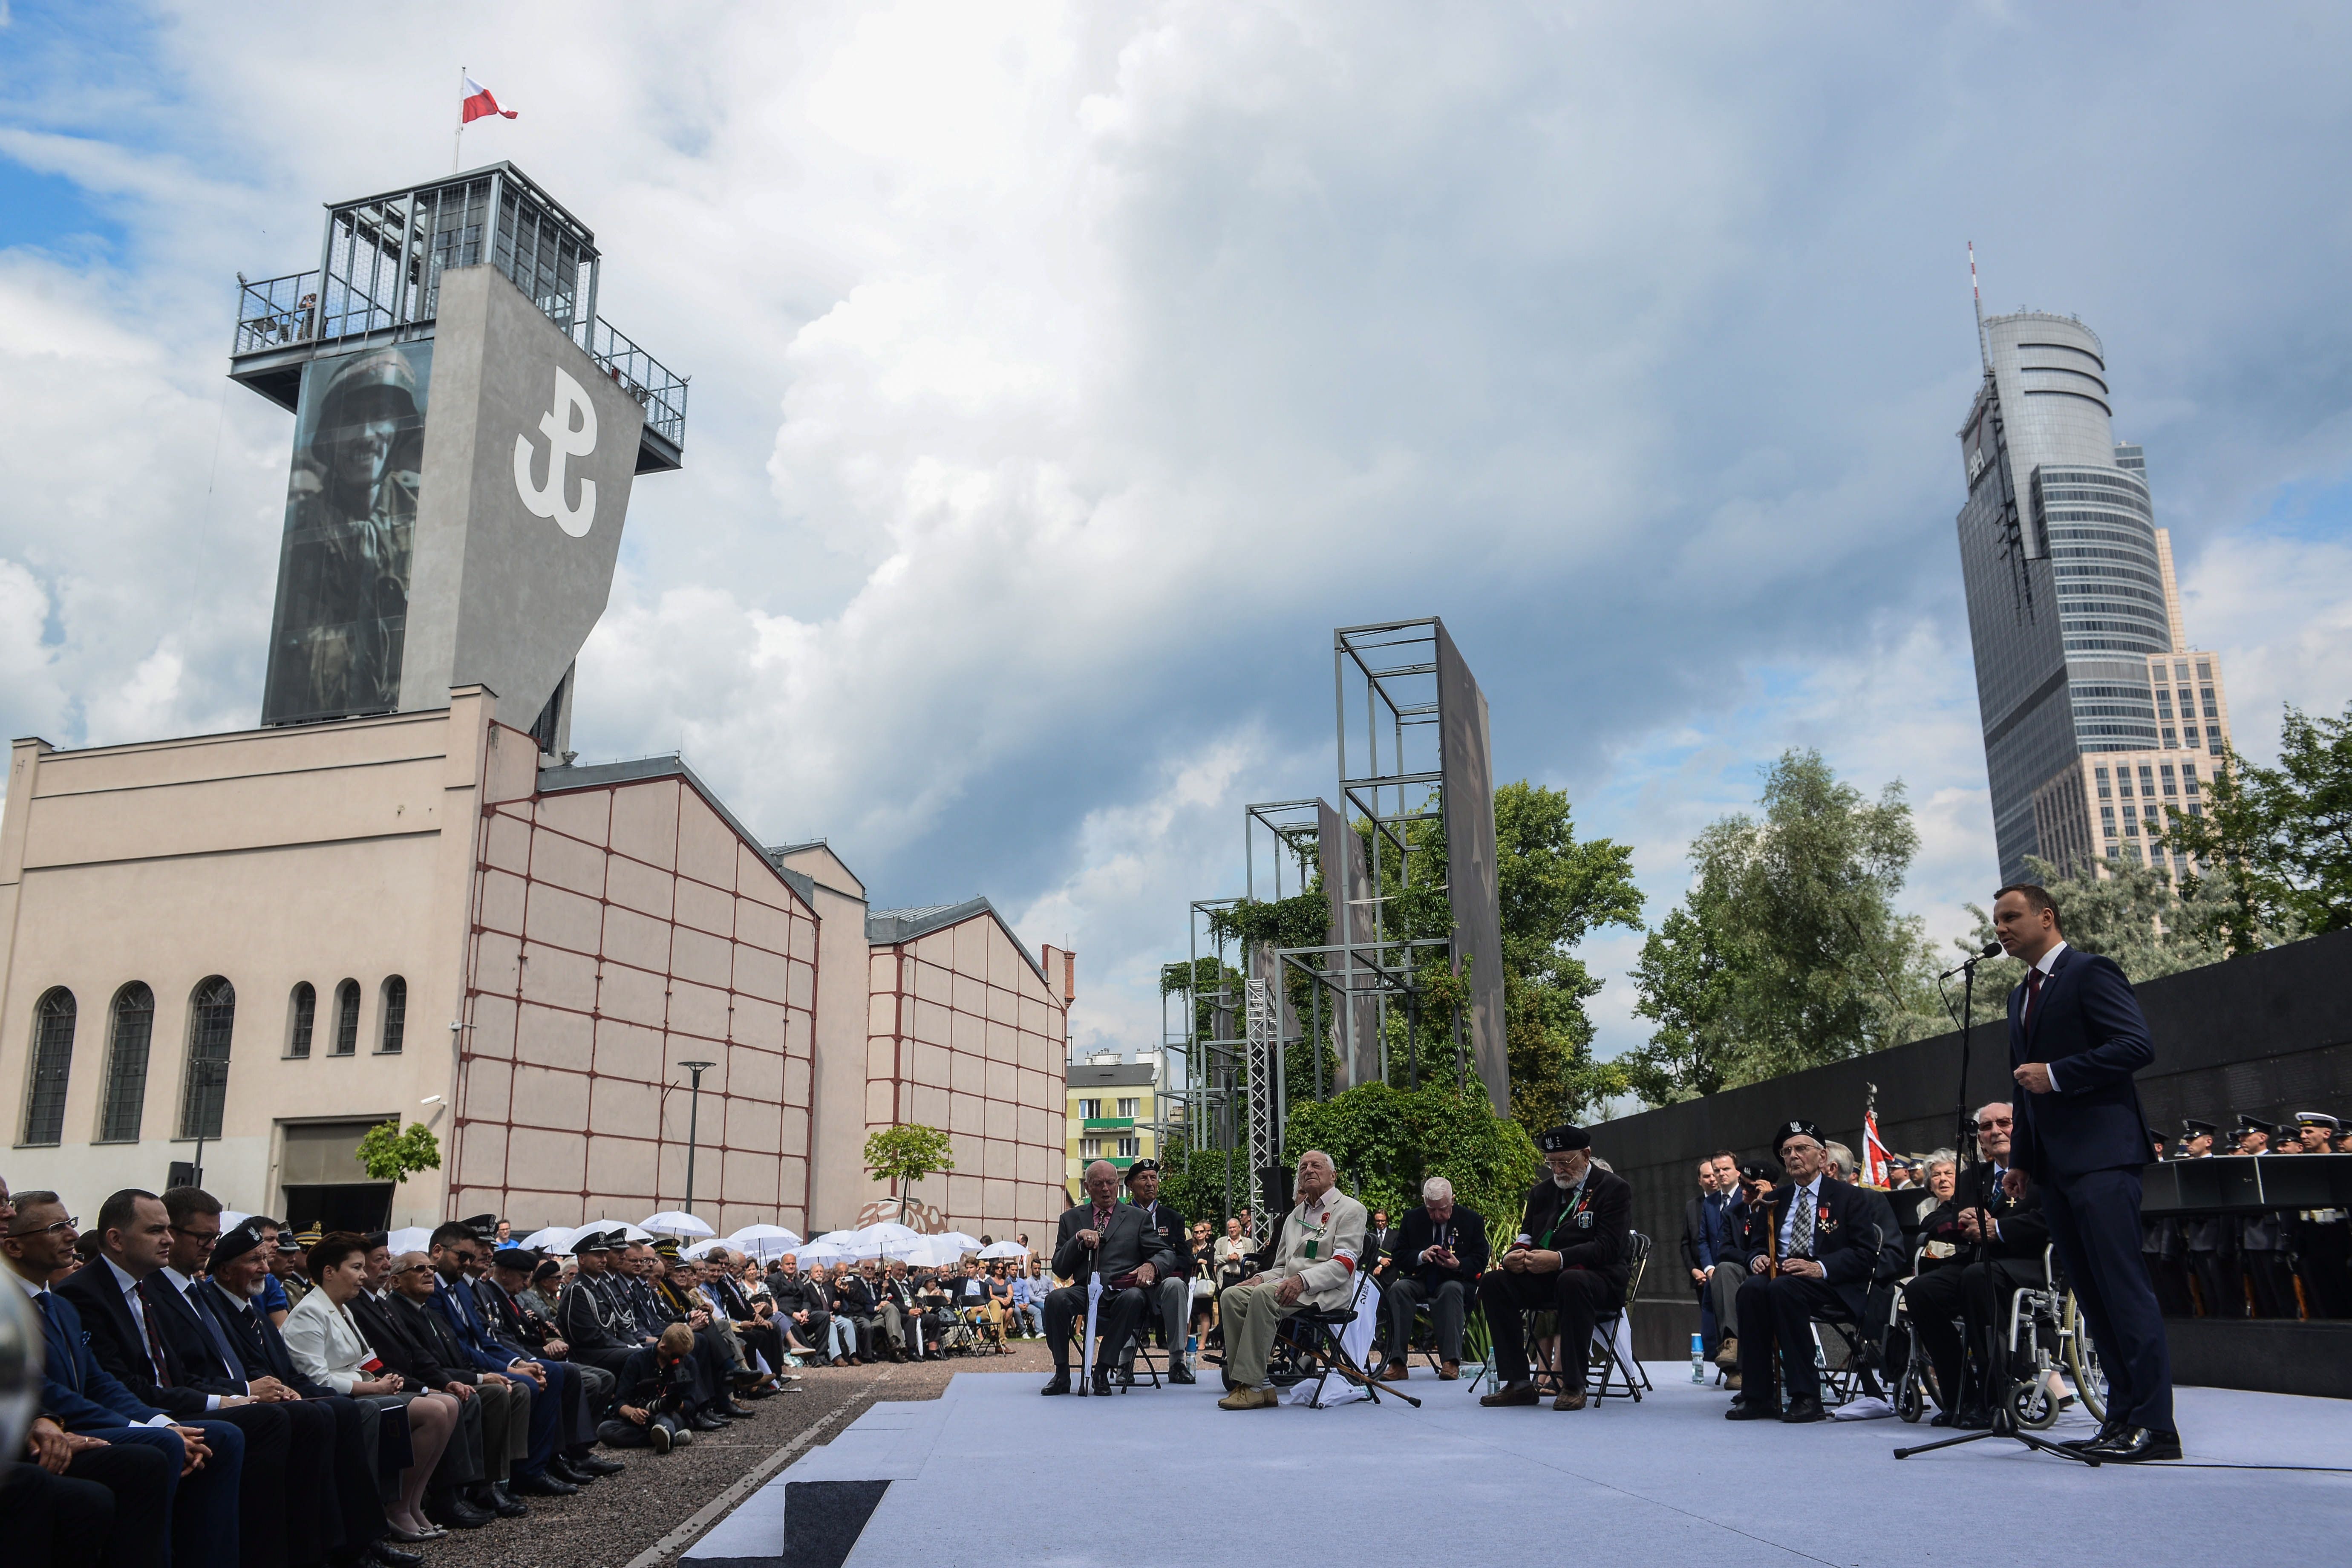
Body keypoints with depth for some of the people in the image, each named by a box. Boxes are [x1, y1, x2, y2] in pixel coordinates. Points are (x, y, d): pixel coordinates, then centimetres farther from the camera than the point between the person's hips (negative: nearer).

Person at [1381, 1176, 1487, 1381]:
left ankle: (1451, 1361, -38)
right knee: (1398, 1288, -30)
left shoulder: (1472, 1220, 2)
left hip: (1455, 1281, -2)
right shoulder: (1412, 1218, 6)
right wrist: (1421, 1256, -17)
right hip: (1420, 1281, 2)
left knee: (1451, 1289, -37)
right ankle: (1397, 1363, -34)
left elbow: (1480, 1262, 0)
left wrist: (1459, 1265, -21)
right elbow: (1399, 1258, 4)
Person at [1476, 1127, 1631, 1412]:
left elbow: (1608, 1247, -15)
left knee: (1572, 1281, -39)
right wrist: (1513, 1256, -14)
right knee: (1493, 1282, -18)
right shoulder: (1542, 1192, 16)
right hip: (1545, 1281, 6)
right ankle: (1518, 1384, -16)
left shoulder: (1614, 1188, -3)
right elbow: (1526, 1239, 12)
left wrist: (1559, 1260, -29)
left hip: (1599, 1280, -6)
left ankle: (1573, 1386, -29)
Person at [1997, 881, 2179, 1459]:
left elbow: (2138, 1046, -16)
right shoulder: (2022, 995, 21)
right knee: (2091, 1293, 8)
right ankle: (2123, 1415, 12)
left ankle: (2154, 1423, -8)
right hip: (2056, 1166, 9)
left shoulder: (2091, 973, -5)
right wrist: (2022, 1158, 19)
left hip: (2101, 1155, -9)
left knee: (2123, 1286, -10)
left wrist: (2056, 1075, -18)